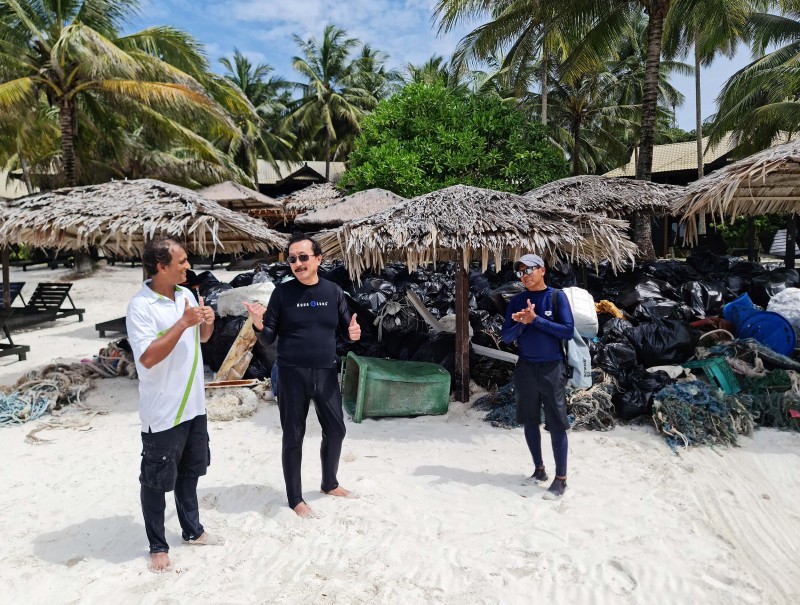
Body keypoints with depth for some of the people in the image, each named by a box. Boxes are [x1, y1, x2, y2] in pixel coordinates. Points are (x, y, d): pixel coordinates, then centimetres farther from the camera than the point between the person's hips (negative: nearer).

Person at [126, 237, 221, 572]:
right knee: (156, 480, 9)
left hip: (194, 405, 7)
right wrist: (183, 322, -28)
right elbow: (147, 357, -26)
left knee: (189, 471, 21)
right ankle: (158, 546, 25)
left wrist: (207, 321, -7)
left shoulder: (186, 294, 4)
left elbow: (202, 338, 16)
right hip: (162, 412, -7)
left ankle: (192, 530, 38)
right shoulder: (140, 306, -19)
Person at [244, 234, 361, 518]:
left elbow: (345, 330, 9)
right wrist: (258, 323, -24)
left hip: (326, 373, 3)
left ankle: (329, 483, 38)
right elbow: (269, 338, -3)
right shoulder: (282, 292, -6)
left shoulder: (333, 291, 1)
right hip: (292, 374, -3)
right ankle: (295, 498, 23)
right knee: (293, 437, 6)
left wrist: (353, 333, -14)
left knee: (336, 430, 14)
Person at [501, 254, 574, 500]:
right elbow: (506, 337, 1)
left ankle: (561, 479, 9)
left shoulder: (557, 296, -6)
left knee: (556, 424, -1)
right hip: (525, 369, 4)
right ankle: (539, 470, 27)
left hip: (552, 369, -4)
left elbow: (568, 331, -14)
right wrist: (522, 323, -18)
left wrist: (535, 319, -19)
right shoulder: (516, 301, 3)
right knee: (530, 421, 12)